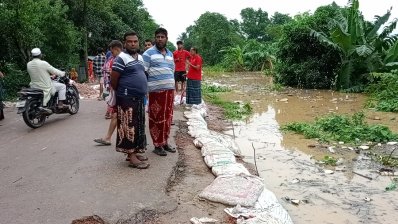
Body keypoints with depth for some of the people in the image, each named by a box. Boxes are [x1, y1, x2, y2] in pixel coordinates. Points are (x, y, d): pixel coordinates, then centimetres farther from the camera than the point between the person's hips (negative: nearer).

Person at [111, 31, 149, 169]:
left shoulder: (140, 57, 14)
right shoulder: (121, 58, -12)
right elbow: (113, 80, -12)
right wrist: (122, 92, 1)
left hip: (139, 98, 9)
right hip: (127, 99, -8)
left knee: (137, 127, 13)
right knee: (129, 127, -5)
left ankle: (133, 152, 25)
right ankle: (132, 158, -1)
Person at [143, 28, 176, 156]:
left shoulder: (170, 54, 17)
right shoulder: (148, 53, -4)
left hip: (169, 90, 6)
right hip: (156, 90, -6)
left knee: (167, 117, 11)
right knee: (157, 118, -2)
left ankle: (165, 142, 23)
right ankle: (157, 145, 8)